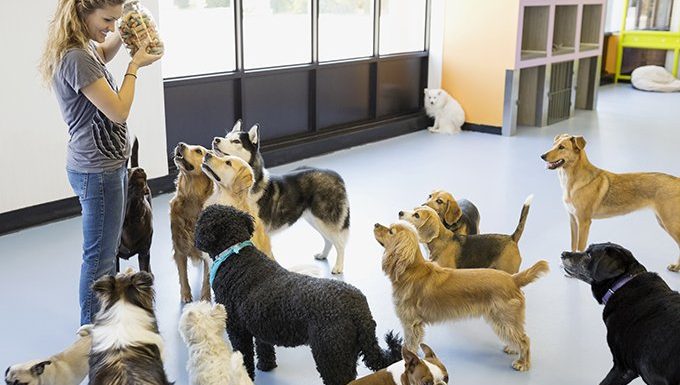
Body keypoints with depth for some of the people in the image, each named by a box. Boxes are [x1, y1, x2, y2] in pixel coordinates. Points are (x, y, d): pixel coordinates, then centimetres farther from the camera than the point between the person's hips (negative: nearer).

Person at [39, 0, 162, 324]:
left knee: (107, 252, 18)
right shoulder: (75, 58, -22)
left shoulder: (83, 49, 8)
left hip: (107, 166, 10)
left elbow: (103, 52, 34)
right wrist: (134, 66, -9)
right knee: (99, 257, 1)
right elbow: (118, 111, -20)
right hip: (98, 171, -10)